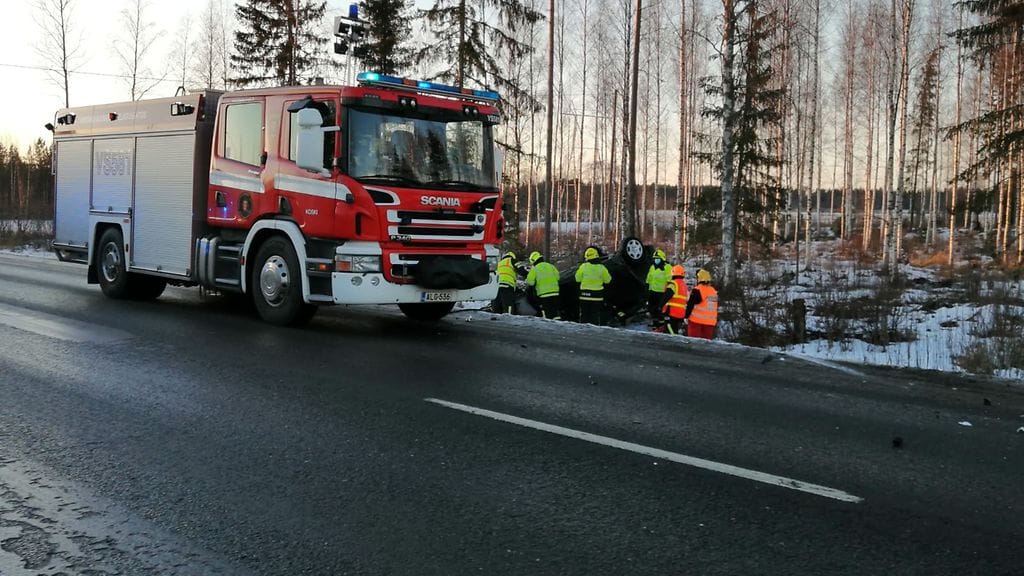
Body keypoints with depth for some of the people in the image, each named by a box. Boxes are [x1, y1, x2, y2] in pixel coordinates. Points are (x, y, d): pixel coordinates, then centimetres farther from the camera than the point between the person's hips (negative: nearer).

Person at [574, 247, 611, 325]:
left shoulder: (584, 266, -9)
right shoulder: (601, 268, -6)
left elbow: (578, 278, -1)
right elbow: (607, 280, 4)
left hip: (585, 294, 0)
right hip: (597, 295, 0)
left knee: (584, 314, 10)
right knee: (595, 314, 7)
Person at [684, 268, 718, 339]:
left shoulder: (697, 290, -12)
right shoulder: (714, 292, 11)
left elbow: (690, 305, -11)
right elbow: (716, 308, 19)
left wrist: (686, 316, -1)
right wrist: (716, 320, 27)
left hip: (696, 320, -6)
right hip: (710, 322, 6)